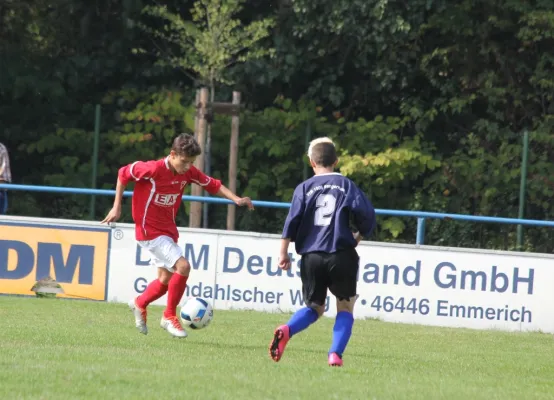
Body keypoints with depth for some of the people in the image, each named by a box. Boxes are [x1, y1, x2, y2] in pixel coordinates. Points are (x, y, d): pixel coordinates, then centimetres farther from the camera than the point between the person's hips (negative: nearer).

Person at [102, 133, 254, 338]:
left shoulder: (188, 173, -3)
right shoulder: (153, 169, -21)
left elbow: (212, 185, 9)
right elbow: (123, 173, -7)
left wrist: (236, 199, -3)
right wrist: (117, 207, -5)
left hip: (168, 230, 8)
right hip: (149, 231, -8)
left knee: (167, 279, 15)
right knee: (182, 266, -21)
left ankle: (140, 304, 42)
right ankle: (170, 316, -6)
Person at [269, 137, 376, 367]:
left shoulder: (304, 188, 6)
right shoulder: (345, 185, 4)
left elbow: (293, 220, -4)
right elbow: (366, 214, -5)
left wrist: (283, 253, 0)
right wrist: (358, 237, 13)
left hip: (311, 256, 2)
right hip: (341, 256, -2)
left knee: (314, 307, 15)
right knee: (345, 307, 11)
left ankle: (286, 330, -15)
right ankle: (335, 354, -8)